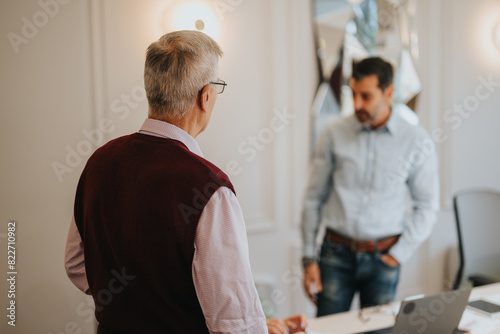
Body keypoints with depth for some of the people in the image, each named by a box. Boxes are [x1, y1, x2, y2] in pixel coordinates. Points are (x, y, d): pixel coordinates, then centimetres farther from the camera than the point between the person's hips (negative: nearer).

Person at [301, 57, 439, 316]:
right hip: (336, 254, 0)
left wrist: (398, 255, -2)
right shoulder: (333, 134, -1)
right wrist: (309, 259, 1)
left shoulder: (417, 141, -2)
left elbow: (427, 207, 5)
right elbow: (313, 199, 3)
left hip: (383, 258, 0)